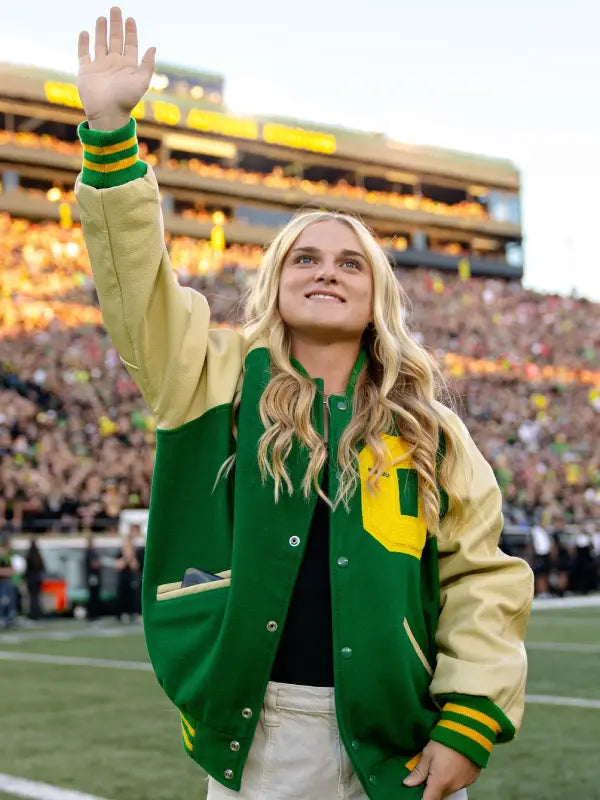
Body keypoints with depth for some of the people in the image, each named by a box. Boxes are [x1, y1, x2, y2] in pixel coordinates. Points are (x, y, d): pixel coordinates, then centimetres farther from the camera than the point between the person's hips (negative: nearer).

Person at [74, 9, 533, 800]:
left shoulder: (427, 429, 3)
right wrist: (110, 127, -17)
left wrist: (468, 727, -5)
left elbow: (485, 578, 2)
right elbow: (136, 279, -9)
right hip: (254, 731, 0)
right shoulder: (223, 378, 3)